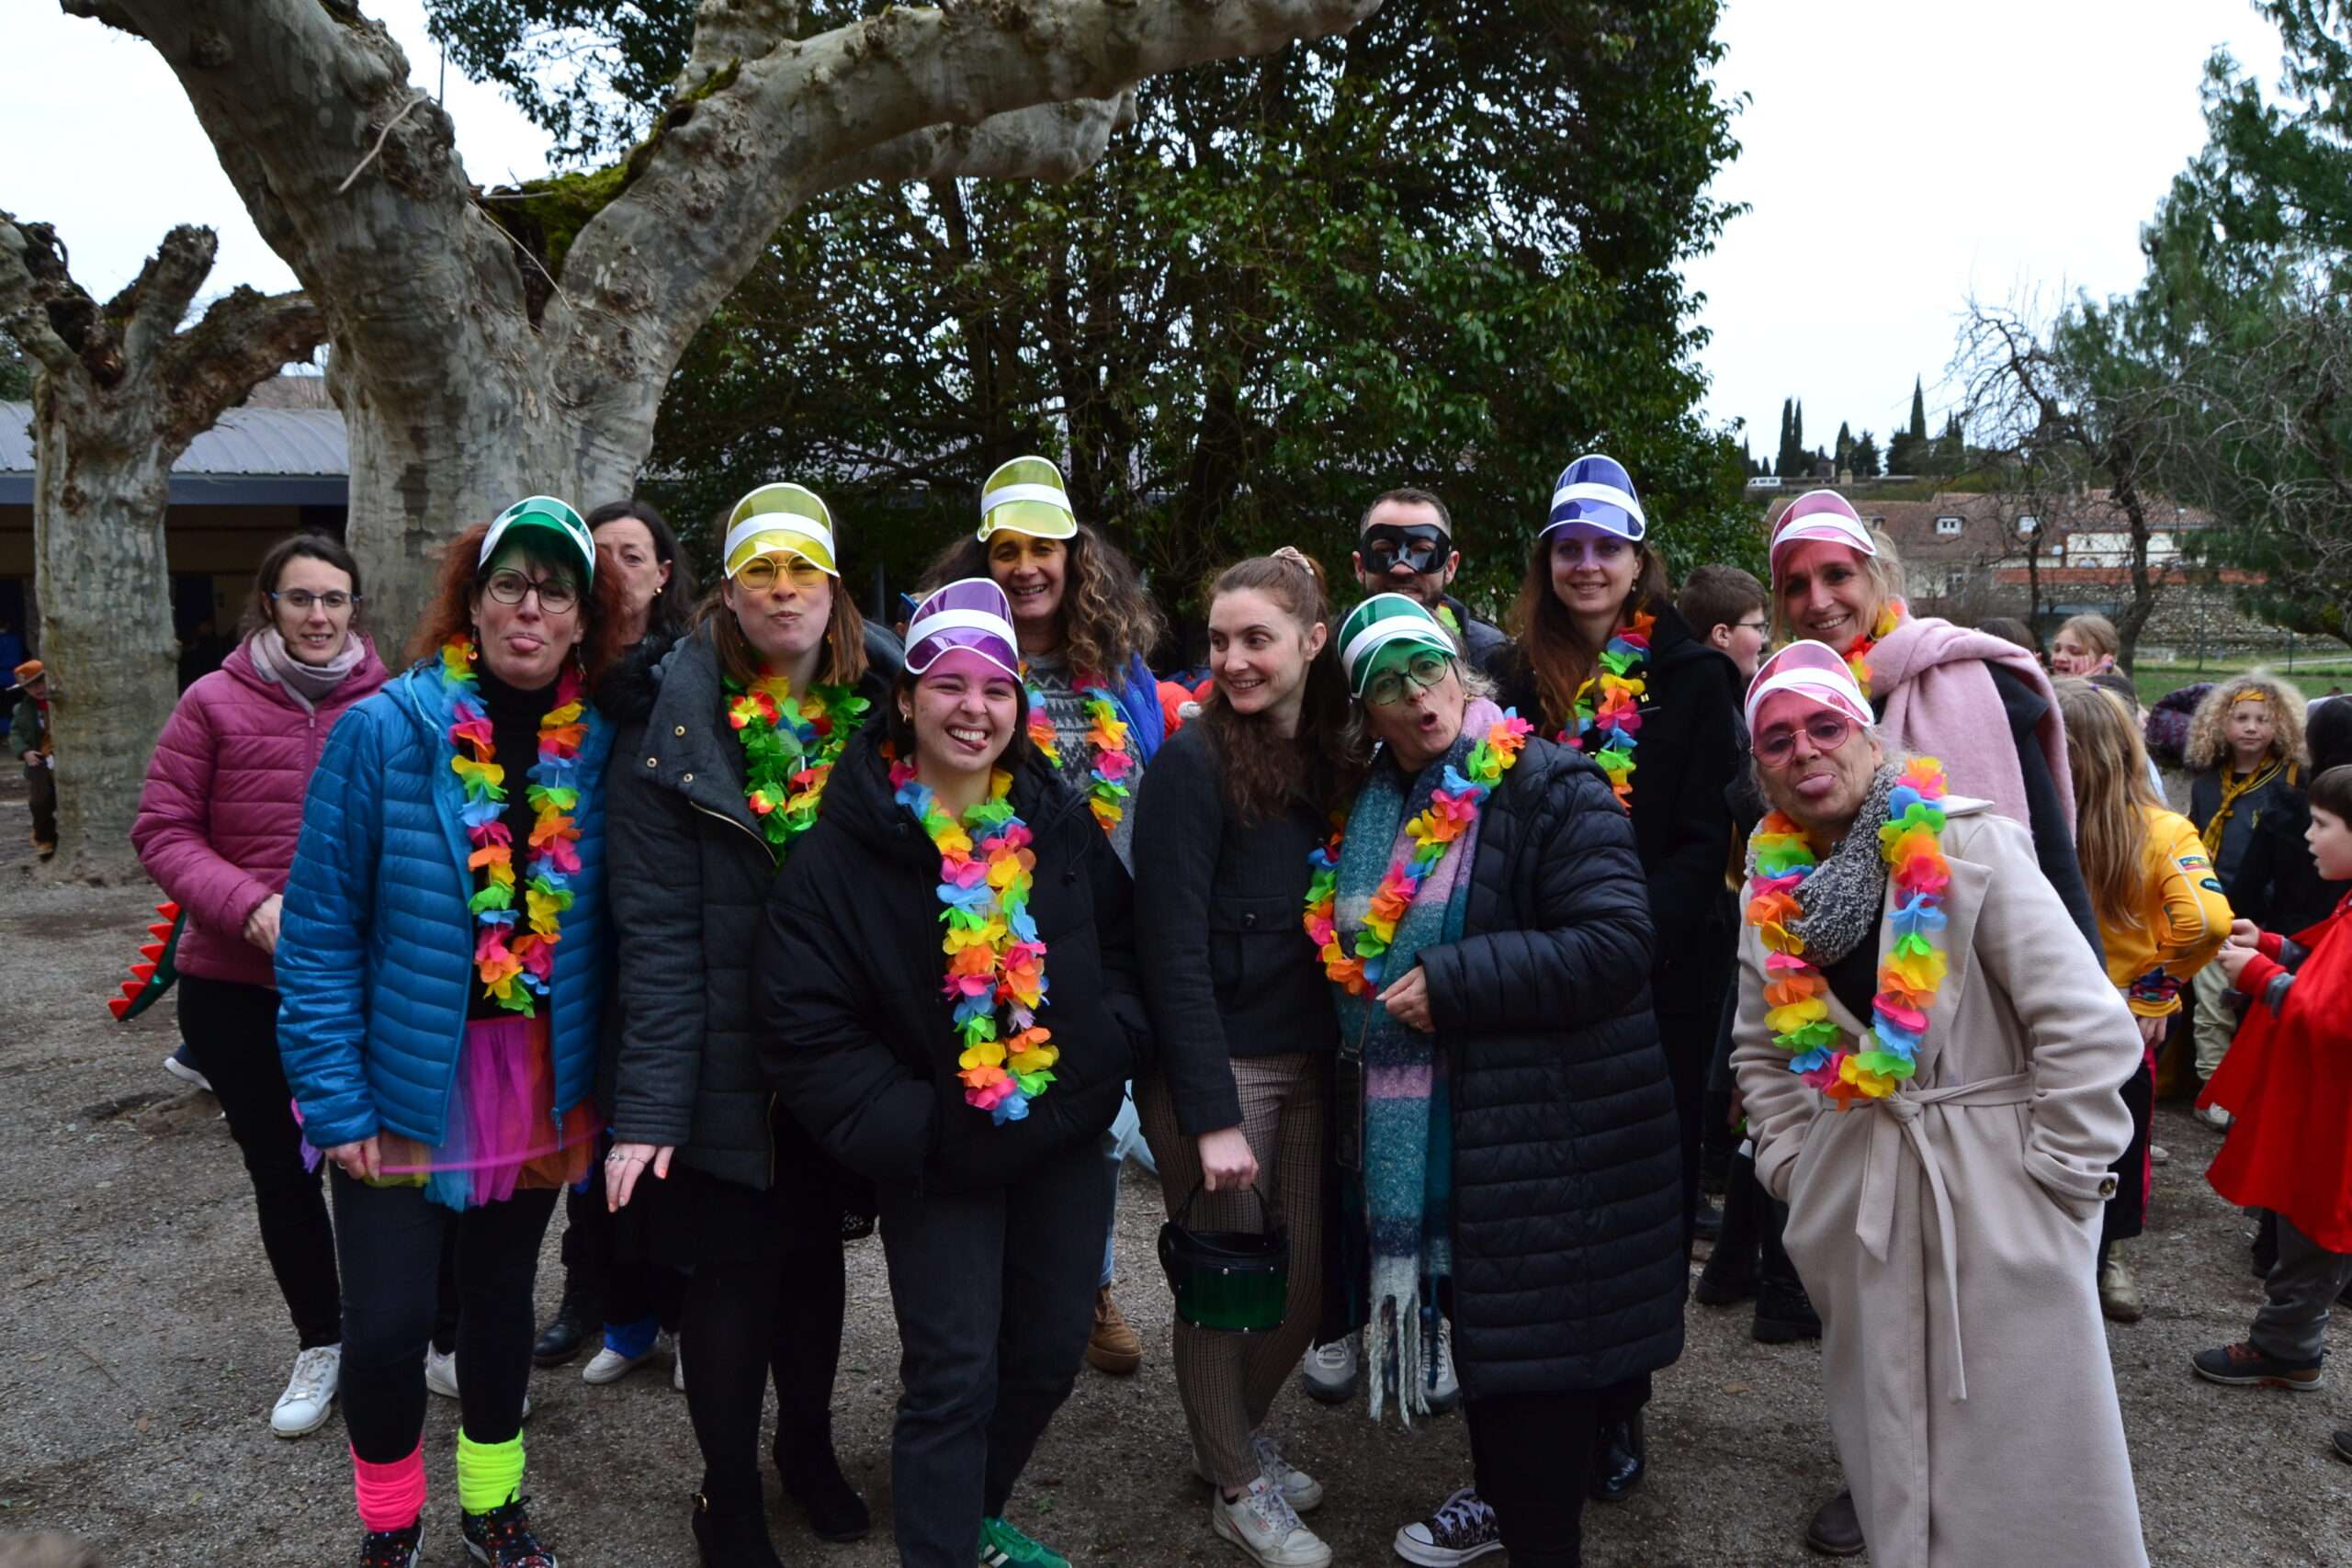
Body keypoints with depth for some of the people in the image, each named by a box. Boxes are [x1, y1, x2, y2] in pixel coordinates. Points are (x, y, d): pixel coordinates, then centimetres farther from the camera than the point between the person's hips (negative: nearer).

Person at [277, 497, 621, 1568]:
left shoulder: (595, 748, -3)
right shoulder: (383, 732, -12)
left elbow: (603, 930, 2)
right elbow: (319, 932, -10)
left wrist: (597, 1084, -2)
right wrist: (336, 1104, -13)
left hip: (540, 1087, 3)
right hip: (405, 1087, -3)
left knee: (502, 1295, 19)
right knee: (386, 1325, 0)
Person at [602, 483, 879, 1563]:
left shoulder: (875, 713, 1)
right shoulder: (674, 726, -11)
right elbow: (657, 933, -15)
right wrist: (649, 1105, -19)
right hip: (728, 1063, -3)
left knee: (816, 1257, 19)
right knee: (733, 1278, 9)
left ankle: (808, 1447, 43)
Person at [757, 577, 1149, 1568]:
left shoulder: (1061, 824, 0)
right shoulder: (845, 844, -13)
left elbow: (1124, 942, 11)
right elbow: (801, 1019, -14)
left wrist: (1114, 1044, -6)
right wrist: (901, 1127, -18)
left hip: (1067, 1142, 5)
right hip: (936, 1158, -5)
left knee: (1048, 1354, 17)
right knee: (953, 1378, 0)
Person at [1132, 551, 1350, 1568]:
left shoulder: (1329, 758, 5)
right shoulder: (1192, 762, -13)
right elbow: (1173, 950, -17)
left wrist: (1341, 1054, 2)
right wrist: (1211, 1115, -19)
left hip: (1306, 1064, 6)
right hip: (1214, 1068, -6)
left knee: (1304, 1280, 13)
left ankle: (1238, 1432, 40)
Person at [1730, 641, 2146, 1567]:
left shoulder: (1967, 847, -13)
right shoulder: (1772, 886, 4)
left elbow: (2091, 1030, -15)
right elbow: (1761, 1051, 17)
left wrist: (2057, 1170, -13)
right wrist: (1790, 1166, 9)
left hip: (1996, 1193, -5)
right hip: (1853, 1199, 5)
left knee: (2020, 1453, 4)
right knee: (1885, 1438, 16)